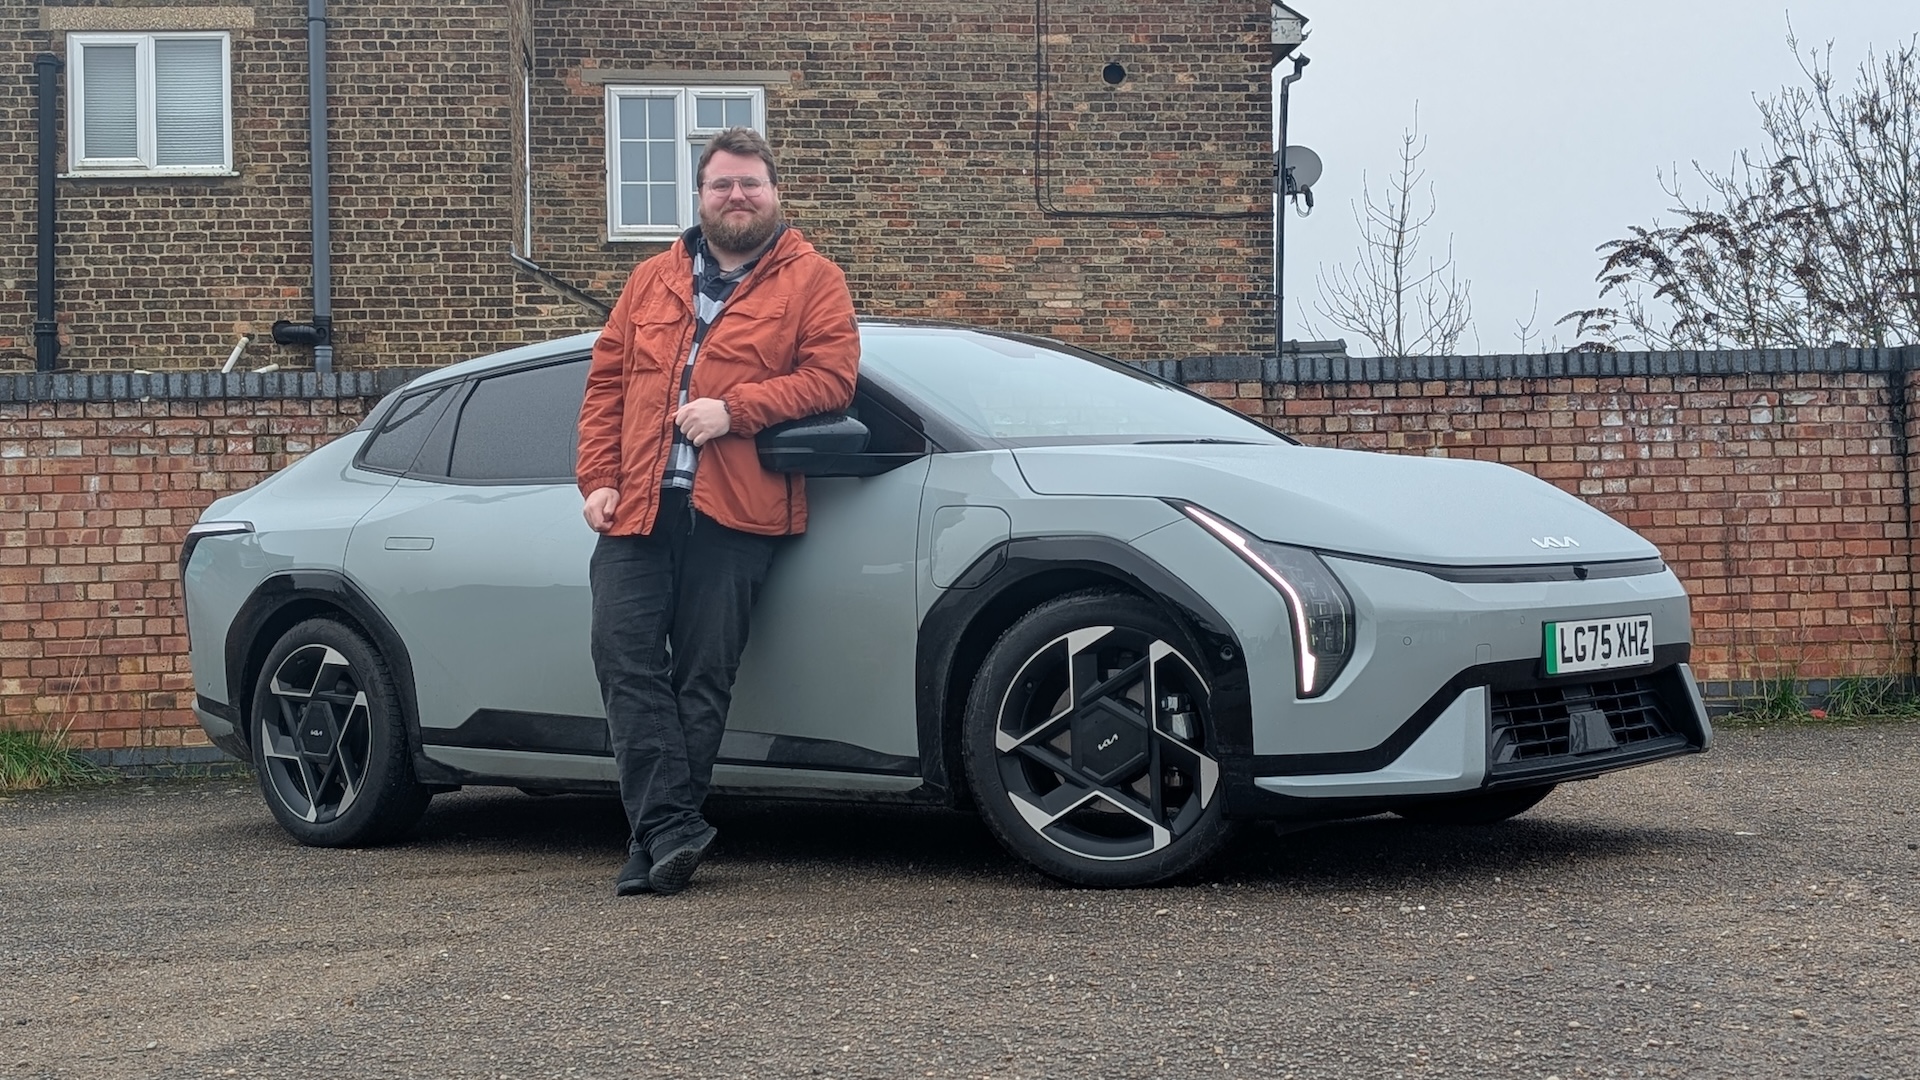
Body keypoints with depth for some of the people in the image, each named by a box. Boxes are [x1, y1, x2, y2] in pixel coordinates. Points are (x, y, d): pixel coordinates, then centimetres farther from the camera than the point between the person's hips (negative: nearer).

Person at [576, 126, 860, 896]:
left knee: (703, 677, -4)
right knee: (625, 656, -10)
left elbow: (831, 375, -4)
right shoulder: (652, 281, 21)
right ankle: (674, 829, -8)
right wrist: (598, 479, 4)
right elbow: (606, 382, 17)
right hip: (637, 507, 4)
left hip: (733, 514, -4)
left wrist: (735, 410, -14)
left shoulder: (811, 280, 8)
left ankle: (656, 838, 3)